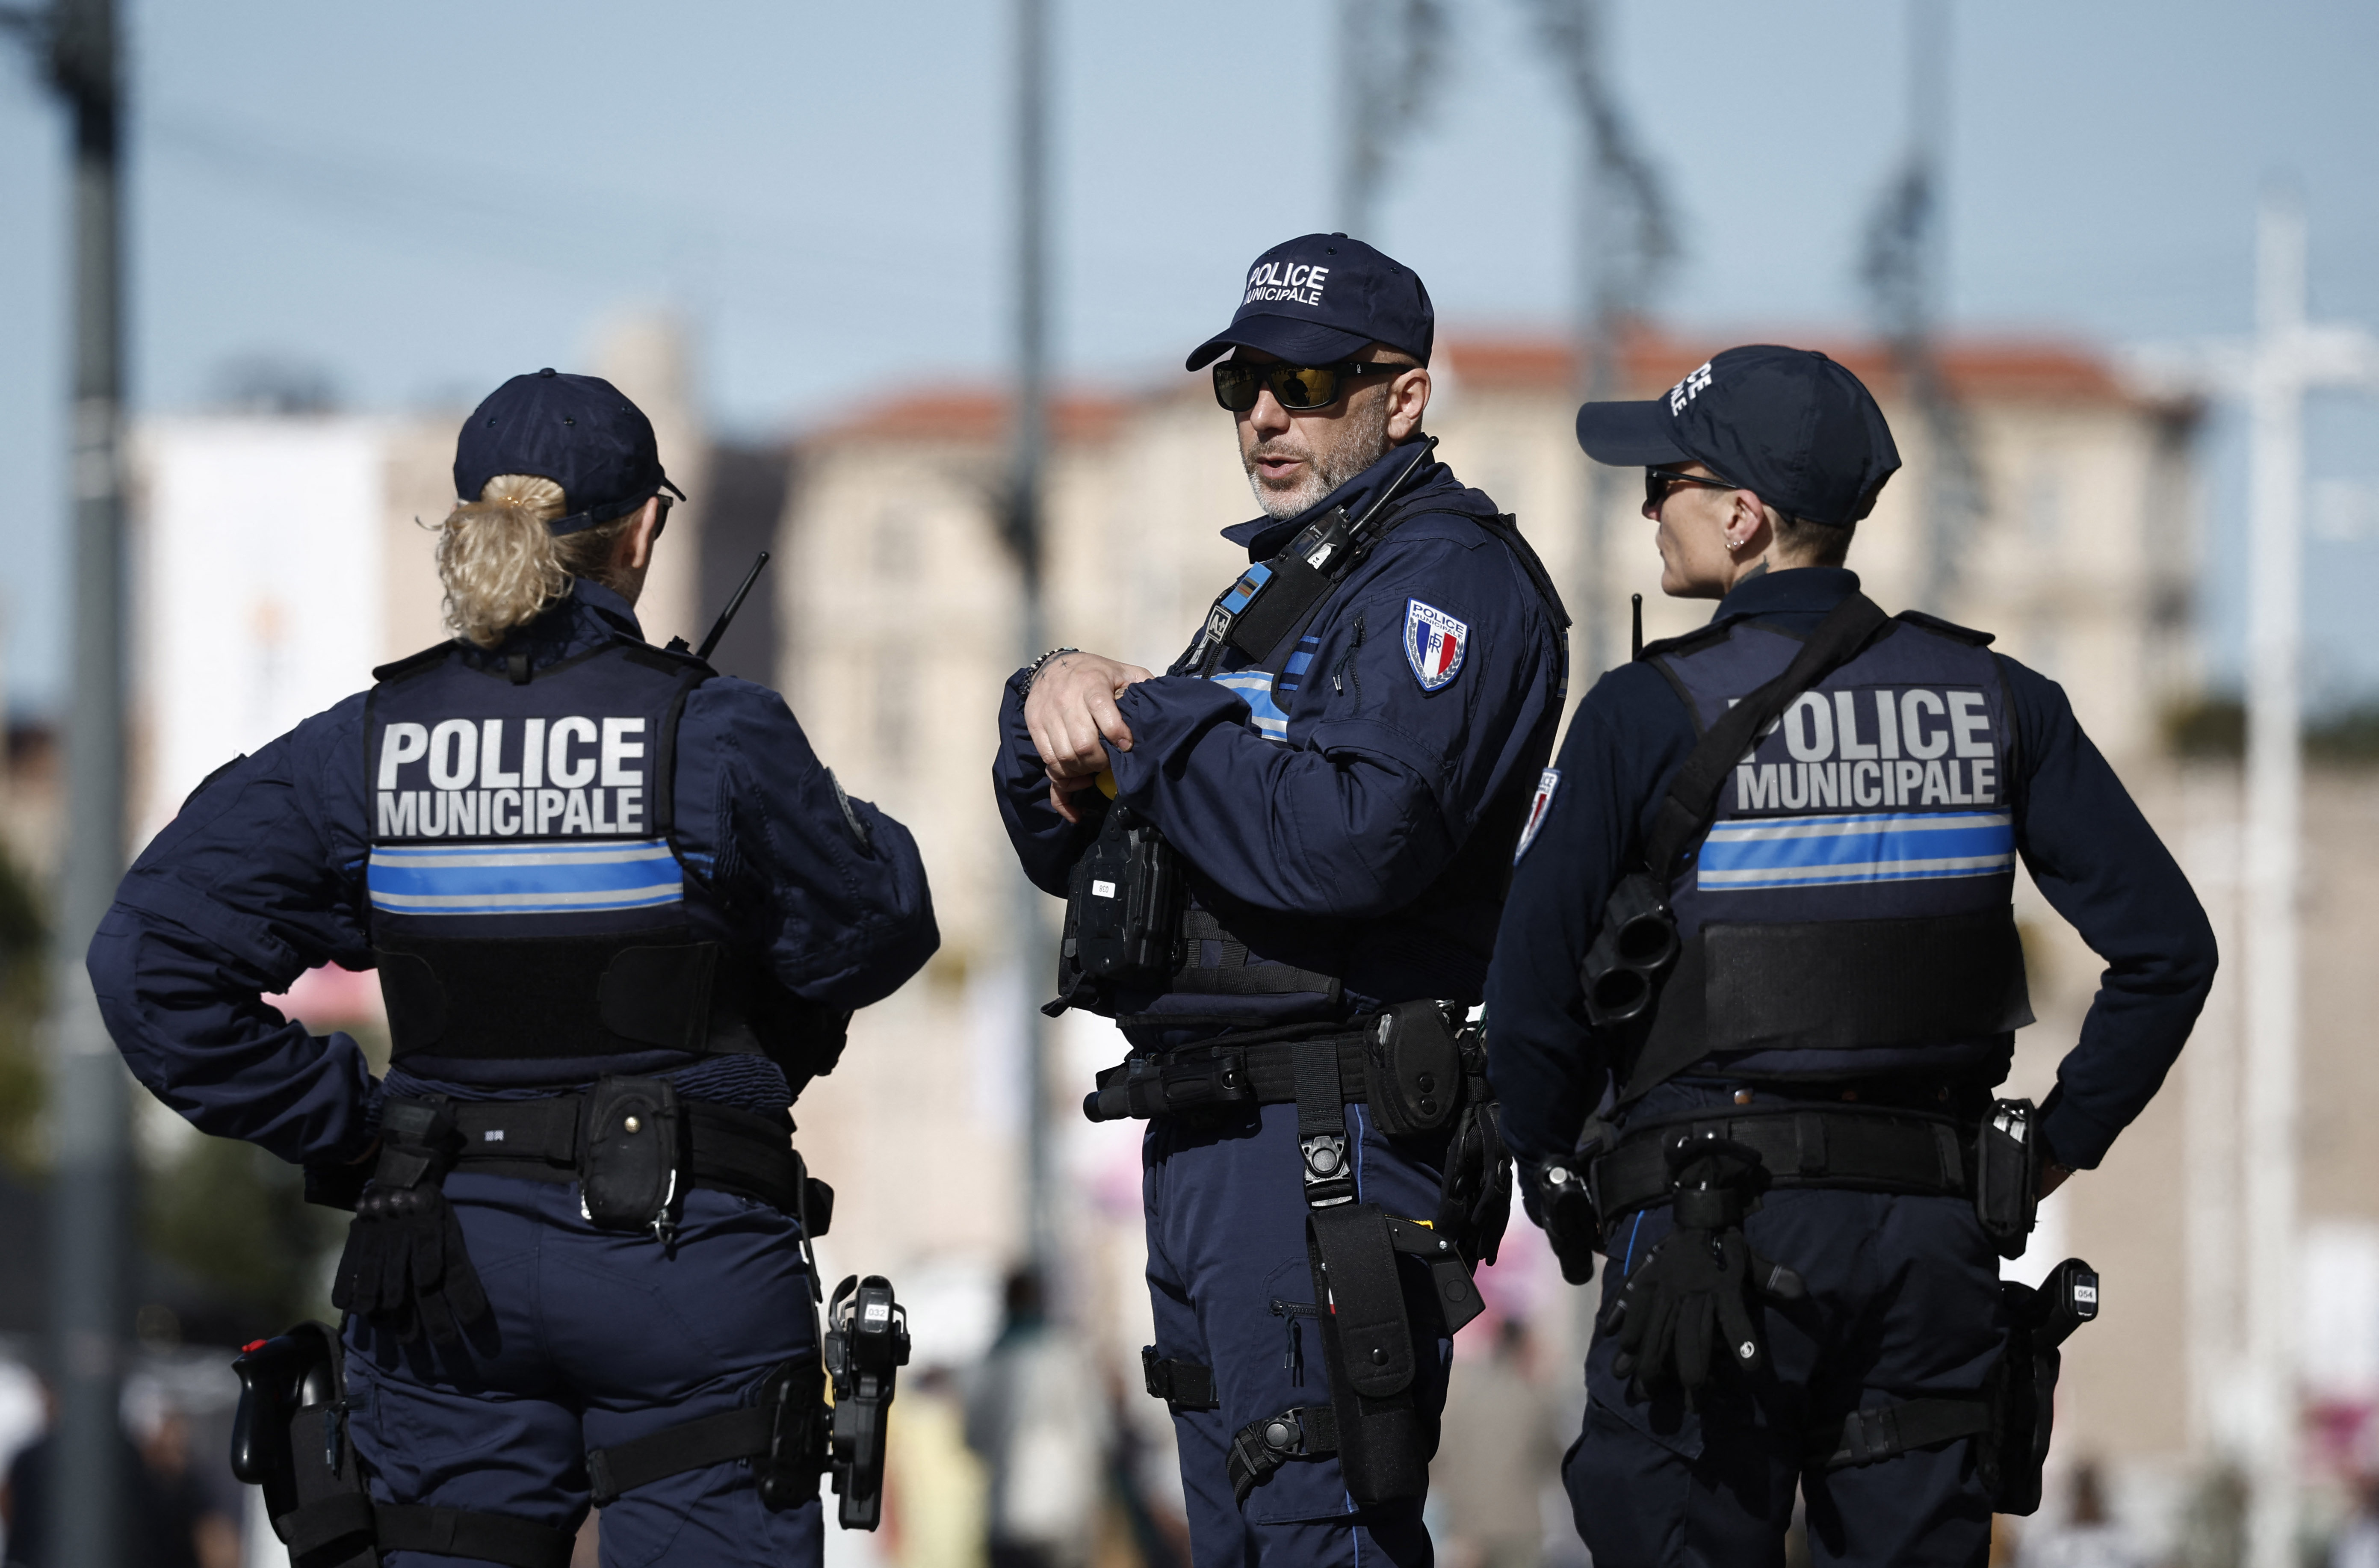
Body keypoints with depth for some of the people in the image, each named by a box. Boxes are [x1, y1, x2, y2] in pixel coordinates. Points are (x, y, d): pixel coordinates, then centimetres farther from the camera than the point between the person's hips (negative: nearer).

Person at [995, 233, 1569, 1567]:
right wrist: (1055, 707, 0)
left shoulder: (1449, 578, -8)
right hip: (1206, 1150, 10)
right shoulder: (1275, 587, 24)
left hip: (1328, 1152, -10)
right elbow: (1075, 850, 22)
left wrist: (1149, 722, -12)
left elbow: (1354, 841, -25)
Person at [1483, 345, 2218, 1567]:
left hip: (1712, 1230, -4)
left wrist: (1559, 1194, 10)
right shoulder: (1993, 700, 4)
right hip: (1935, 1235, 4)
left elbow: (1534, 996, -5)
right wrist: (2053, 1150, 11)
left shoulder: (1649, 716, -8)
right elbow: (2167, 950, 3)